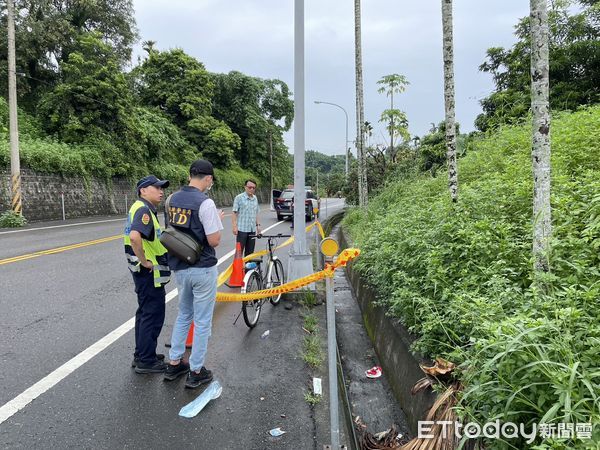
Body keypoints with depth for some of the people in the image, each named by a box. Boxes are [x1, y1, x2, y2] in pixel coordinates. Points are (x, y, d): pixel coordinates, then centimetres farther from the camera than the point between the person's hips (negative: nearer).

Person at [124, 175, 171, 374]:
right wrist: (144, 261, -26)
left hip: (145, 272, 10)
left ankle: (141, 355, 31)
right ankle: (146, 361, 12)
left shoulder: (142, 208, 13)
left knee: (145, 313, 19)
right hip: (150, 273, -10)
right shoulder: (144, 210, -19)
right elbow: (134, 237, -37)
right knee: (153, 316, 0)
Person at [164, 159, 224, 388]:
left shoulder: (172, 199, 4)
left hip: (179, 268, 7)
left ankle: (174, 364, 31)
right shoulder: (205, 203, -19)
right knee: (202, 321, 7)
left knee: (183, 315, 23)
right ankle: (196, 372, 17)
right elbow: (214, 241, -18)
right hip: (202, 269, -7)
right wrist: (218, 221, 0)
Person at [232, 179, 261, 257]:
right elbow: (234, 213, -8)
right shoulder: (239, 198, -6)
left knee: (250, 251, 11)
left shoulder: (255, 198, 11)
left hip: (252, 229, 5)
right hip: (242, 229, -5)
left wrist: (258, 225, 16)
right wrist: (234, 226, -15)